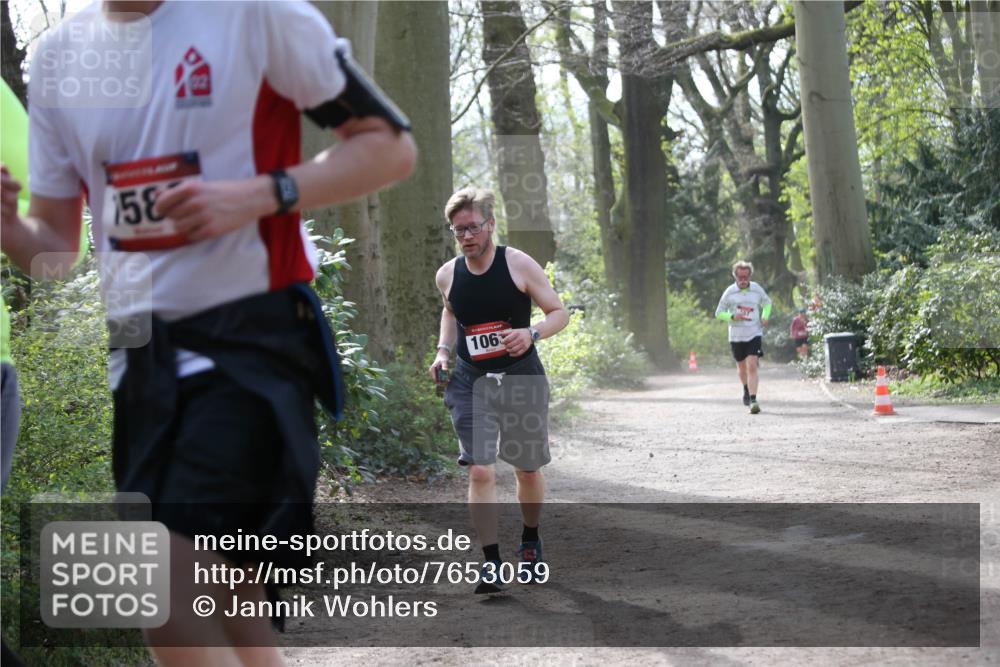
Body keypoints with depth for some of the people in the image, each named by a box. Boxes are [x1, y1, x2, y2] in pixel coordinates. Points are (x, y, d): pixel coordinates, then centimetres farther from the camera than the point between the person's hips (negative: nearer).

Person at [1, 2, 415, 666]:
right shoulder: (58, 54, 10)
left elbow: (392, 145, -4)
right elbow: (55, 245, 15)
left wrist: (260, 194, -18)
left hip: (248, 342, -6)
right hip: (138, 355, 6)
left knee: (170, 605, -18)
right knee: (226, 613, 11)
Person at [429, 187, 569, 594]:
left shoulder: (518, 264, -10)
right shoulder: (448, 276, 0)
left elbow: (559, 313, -4)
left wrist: (532, 333, -24)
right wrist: (443, 350, 6)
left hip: (520, 378, -1)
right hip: (470, 382, 1)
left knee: (528, 470, 12)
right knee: (480, 472, -12)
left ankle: (530, 542, 37)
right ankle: (491, 563, -8)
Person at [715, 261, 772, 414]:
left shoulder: (757, 289, 1)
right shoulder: (729, 292, -3)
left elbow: (767, 302, 20)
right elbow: (719, 313, 2)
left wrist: (765, 317, 1)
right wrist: (733, 317, -17)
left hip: (754, 334, -1)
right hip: (736, 336, 1)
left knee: (752, 366, -15)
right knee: (741, 367, 16)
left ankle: (753, 400, -19)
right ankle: (746, 389, 46)